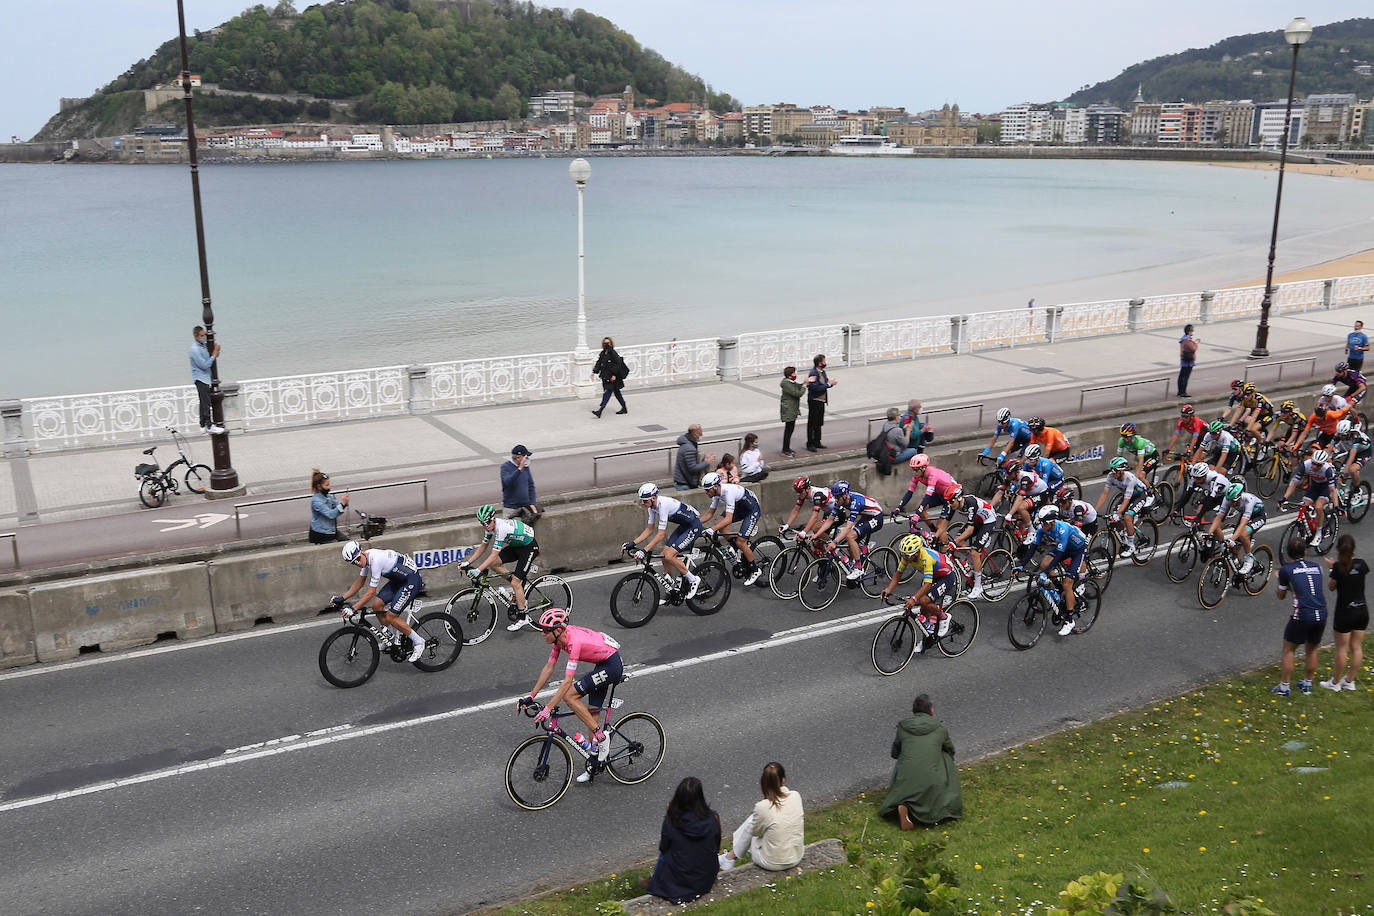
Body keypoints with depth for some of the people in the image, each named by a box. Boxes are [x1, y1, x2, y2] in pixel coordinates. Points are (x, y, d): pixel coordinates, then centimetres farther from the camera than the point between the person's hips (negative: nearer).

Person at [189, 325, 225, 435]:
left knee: (204, 402, 12)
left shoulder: (203, 345, 10)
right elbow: (205, 365, -20)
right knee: (206, 402, -10)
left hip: (205, 377, 9)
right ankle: (209, 426, -11)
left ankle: (203, 426, 17)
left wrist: (216, 351, 0)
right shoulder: (195, 349, -18)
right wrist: (214, 354, -17)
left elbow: (209, 359, 20)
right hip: (200, 378, -9)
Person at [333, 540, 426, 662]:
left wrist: (353, 609, -24)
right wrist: (342, 598, 6)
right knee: (377, 605, 2)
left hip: (412, 581, -9)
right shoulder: (366, 558, -1)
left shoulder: (376, 560, -28)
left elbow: (371, 592, -25)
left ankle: (418, 642, 5)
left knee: (390, 617, -10)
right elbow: (359, 582, 13)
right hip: (398, 579, 9)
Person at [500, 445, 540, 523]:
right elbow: (507, 482, -28)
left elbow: (531, 485, 13)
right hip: (510, 508, -5)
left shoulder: (525, 467, 6)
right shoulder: (505, 467, -9)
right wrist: (520, 468, -32)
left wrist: (532, 504, 5)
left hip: (525, 505, 5)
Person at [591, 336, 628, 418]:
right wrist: (594, 372, 3)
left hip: (612, 378, -9)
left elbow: (618, 364, -17)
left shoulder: (613, 353, -15)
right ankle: (624, 409, 30)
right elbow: (599, 363, 15)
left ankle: (599, 411, -18)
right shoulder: (602, 354, 9)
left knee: (607, 393, -12)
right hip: (605, 377, 9)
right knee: (616, 392, 17)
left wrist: (614, 375, -21)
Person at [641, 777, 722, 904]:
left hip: (678, 881, -1)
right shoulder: (713, 818, -16)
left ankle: (652, 882, 43)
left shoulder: (671, 821, -20)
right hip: (707, 880, 2)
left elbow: (663, 849, -2)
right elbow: (716, 849, 0)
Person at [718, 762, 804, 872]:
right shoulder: (796, 796, -11)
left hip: (772, 864, -4)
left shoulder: (762, 808, -24)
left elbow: (755, 832, -3)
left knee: (750, 822, 18)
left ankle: (731, 857, 34)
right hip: (796, 858, 4)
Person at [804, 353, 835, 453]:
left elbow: (826, 383, 16)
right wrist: (828, 384, -23)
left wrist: (831, 382, -7)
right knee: (812, 423, -1)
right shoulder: (813, 373, -20)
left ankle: (817, 442, 27)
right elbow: (816, 388, -27)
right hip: (814, 401, -9)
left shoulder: (822, 372, 9)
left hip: (821, 401, 9)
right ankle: (810, 444, 5)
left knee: (819, 423, 17)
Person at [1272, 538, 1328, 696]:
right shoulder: (1316, 567, 12)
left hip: (1302, 615, -4)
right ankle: (1307, 684, 32)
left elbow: (1281, 596, 13)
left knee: (1288, 650, 10)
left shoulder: (1285, 570, 1)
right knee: (1312, 650, 22)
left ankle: (1284, 687, 12)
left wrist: (1280, 581, 30)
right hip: (1321, 614, 4)